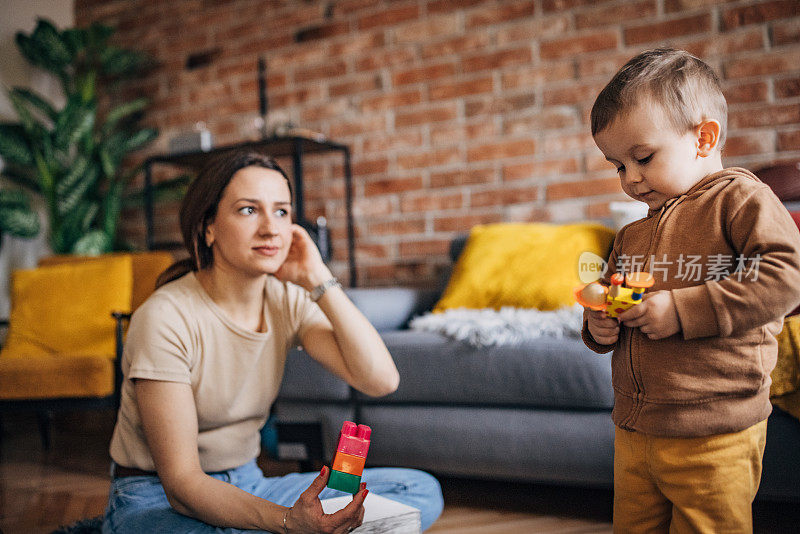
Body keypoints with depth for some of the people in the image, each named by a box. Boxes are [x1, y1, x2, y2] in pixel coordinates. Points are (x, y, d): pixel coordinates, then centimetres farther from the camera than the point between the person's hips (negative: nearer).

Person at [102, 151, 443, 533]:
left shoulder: (288, 300, -3)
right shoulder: (165, 319, -21)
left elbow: (381, 380, -15)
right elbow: (181, 483, -24)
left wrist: (318, 280, -17)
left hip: (246, 488, 7)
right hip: (157, 502, -6)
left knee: (421, 490, -8)